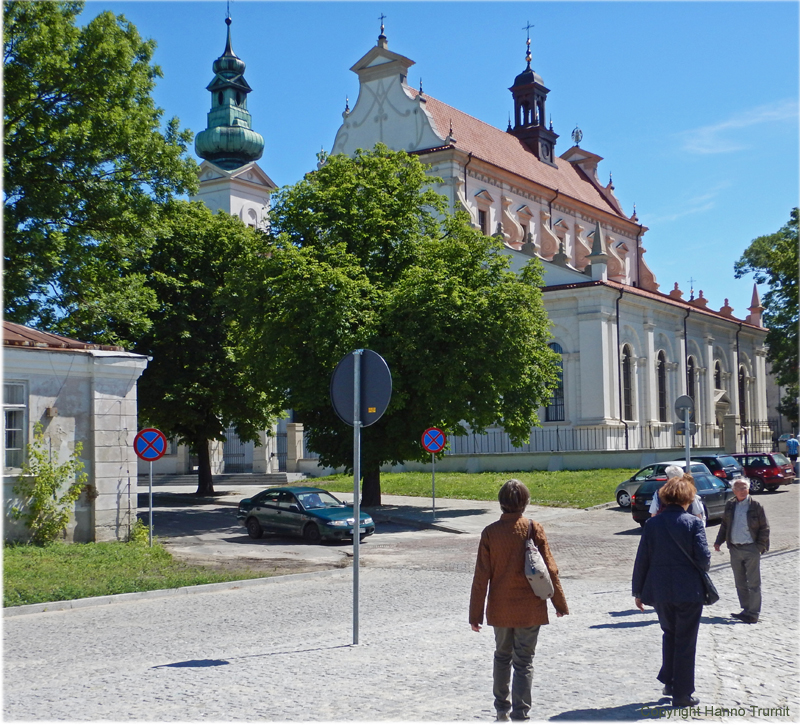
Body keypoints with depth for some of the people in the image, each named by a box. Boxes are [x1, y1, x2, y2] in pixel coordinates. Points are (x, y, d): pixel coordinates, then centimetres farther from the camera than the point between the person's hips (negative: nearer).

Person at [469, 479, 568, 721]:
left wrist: (475, 613, 1)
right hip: (530, 610, -1)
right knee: (524, 663, 7)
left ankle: (502, 708, 28)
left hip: (500, 610, 2)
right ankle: (520, 713, 2)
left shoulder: (490, 532, -8)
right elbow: (549, 570, -5)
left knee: (502, 656, 20)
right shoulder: (534, 529, -9)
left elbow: (481, 577, -6)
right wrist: (560, 603, 7)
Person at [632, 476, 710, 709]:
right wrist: (699, 571, 10)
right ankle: (682, 694, 13)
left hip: (660, 591, 3)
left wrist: (638, 591, 7)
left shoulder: (652, 524, -2)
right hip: (689, 591, -3)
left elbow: (642, 560, -1)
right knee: (685, 642, 8)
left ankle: (669, 681, 25)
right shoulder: (693, 523, -10)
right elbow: (703, 558, -14)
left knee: (669, 633, 25)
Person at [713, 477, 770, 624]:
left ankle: (753, 613, 5)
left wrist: (760, 546, -10)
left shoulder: (755, 506, -6)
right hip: (735, 549, 5)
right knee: (740, 583, 11)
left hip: (751, 549, -5)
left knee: (753, 583, 0)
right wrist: (718, 541, 7)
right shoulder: (730, 506, 6)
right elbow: (724, 525, 16)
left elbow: (764, 528, -3)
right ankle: (746, 610, 21)